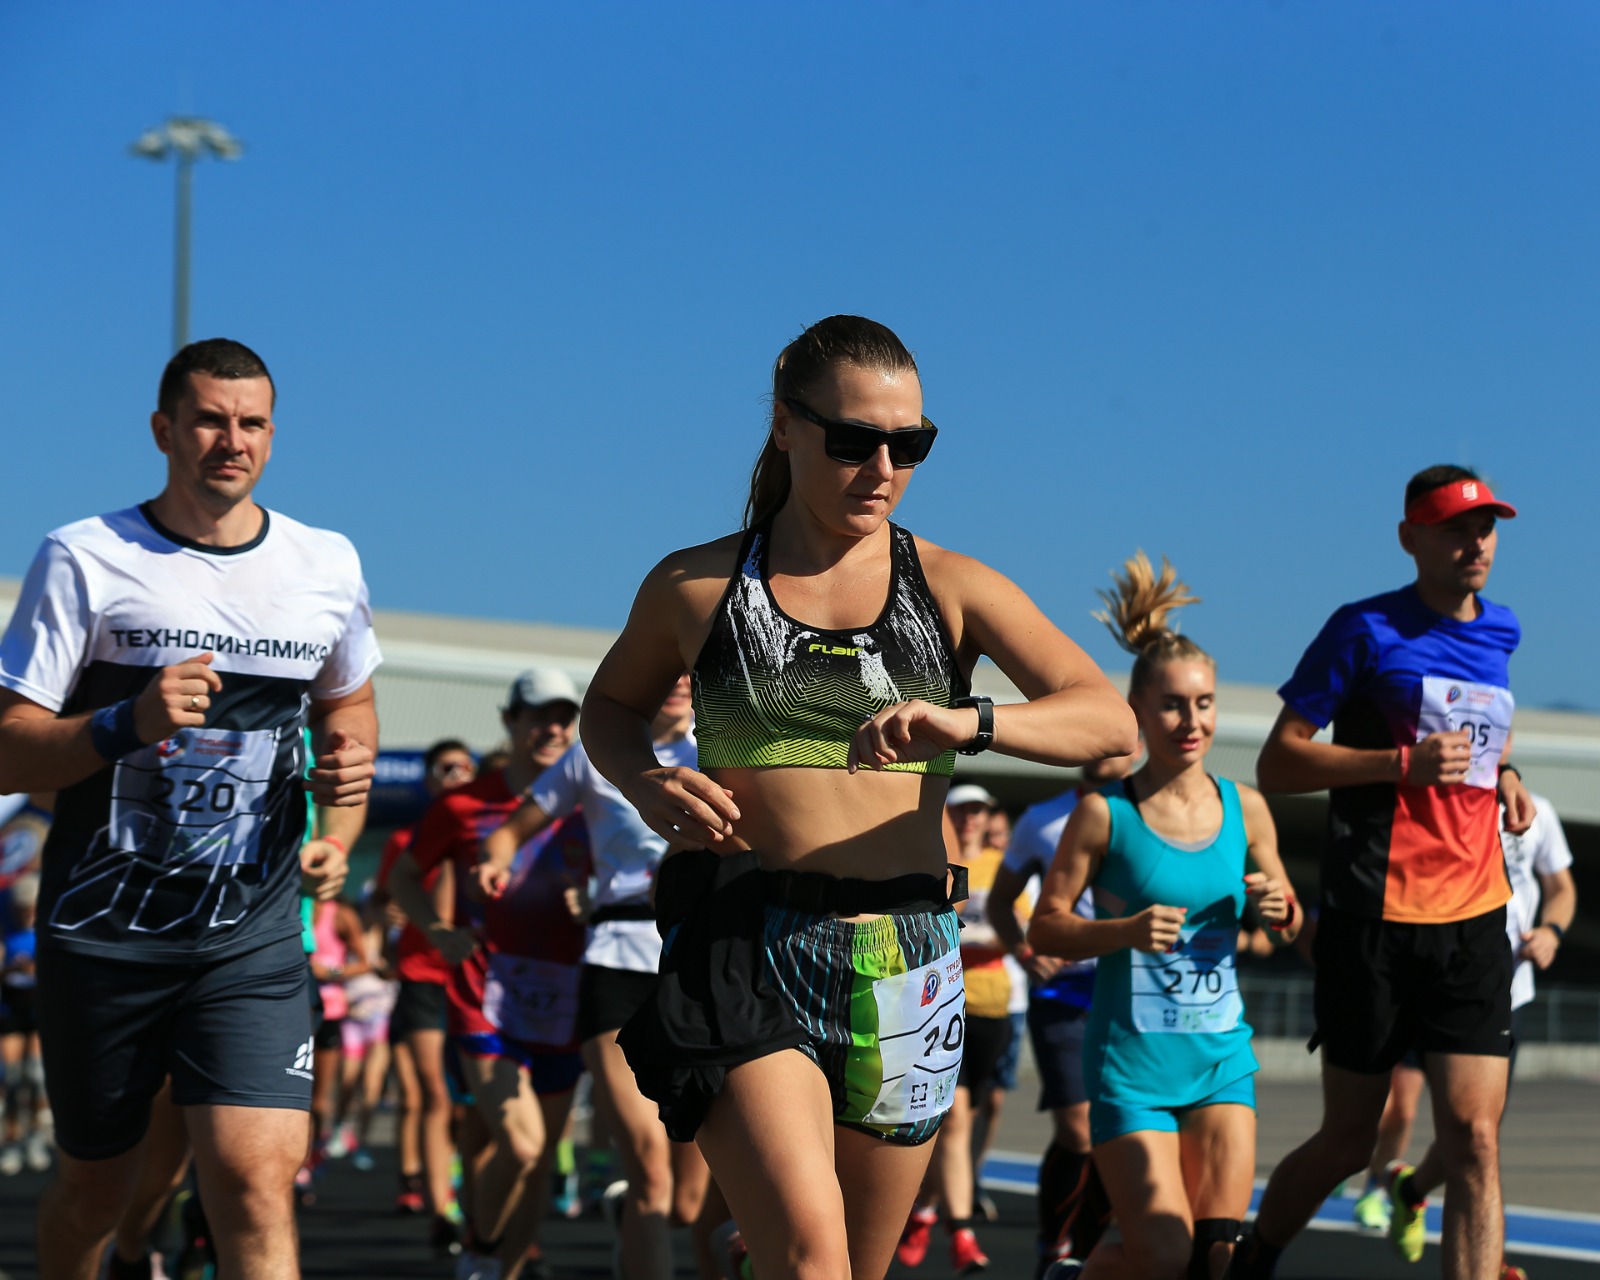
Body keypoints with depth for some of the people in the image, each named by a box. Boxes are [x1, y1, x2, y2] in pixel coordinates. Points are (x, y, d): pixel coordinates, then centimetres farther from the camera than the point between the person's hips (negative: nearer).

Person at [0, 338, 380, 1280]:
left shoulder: (328, 565, 6)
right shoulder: (86, 559, -4)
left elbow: (348, 703, 26)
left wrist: (342, 827, 7)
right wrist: (128, 724, -24)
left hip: (256, 938, 1)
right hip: (102, 930, -1)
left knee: (258, 1182, -16)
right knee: (95, 1187, 13)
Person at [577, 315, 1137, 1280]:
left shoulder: (952, 589, 7)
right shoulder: (698, 587, 6)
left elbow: (1111, 722, -4)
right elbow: (612, 705, 25)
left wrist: (967, 723, -24)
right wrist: (649, 786, 1)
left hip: (906, 961, 3)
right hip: (743, 954, -2)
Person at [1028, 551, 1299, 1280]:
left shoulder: (1245, 809, 5)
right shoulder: (1105, 813, -7)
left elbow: (1289, 931, 16)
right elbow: (1043, 928, -6)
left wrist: (1279, 910, -7)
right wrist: (1125, 931, -23)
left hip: (1221, 1054, 4)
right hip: (1130, 1056, -4)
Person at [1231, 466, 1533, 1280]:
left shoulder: (1497, 637, 13)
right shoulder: (1365, 631, -5)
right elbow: (1276, 763, -6)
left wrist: (1503, 775, 9)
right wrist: (1403, 764, -18)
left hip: (1474, 920, 4)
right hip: (1373, 916, -4)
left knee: (1473, 1138, -9)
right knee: (1347, 1142, 7)